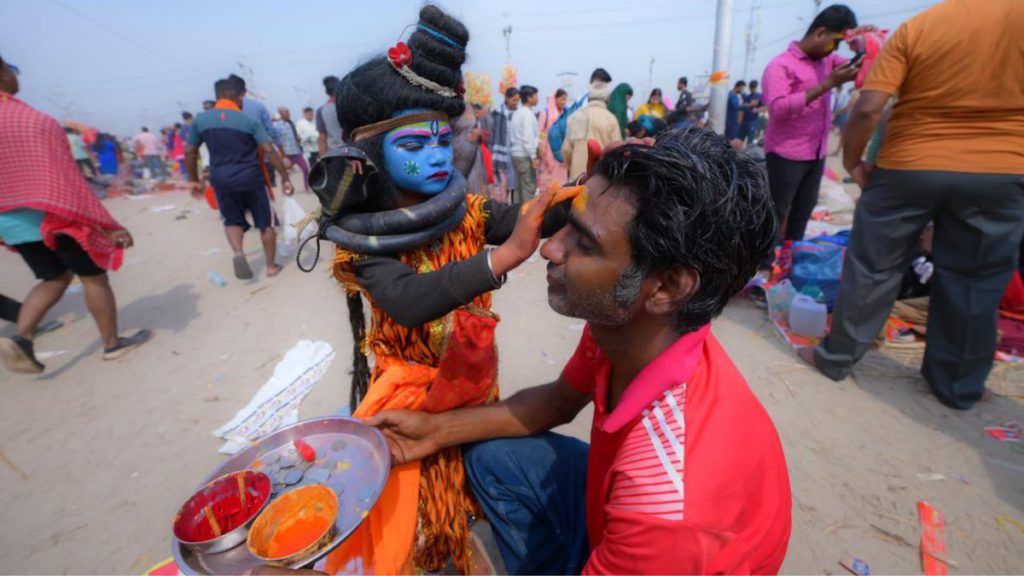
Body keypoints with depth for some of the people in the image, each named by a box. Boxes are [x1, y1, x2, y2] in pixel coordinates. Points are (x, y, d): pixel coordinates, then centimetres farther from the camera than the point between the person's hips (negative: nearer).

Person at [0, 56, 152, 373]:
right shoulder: (35, 121, -17)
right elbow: (66, 180, -19)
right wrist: (109, 225, -15)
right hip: (53, 217, -7)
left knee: (55, 278, 20)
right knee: (93, 277, 7)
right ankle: (112, 343, 16)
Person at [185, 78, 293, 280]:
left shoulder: (201, 120, 5)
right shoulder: (249, 120, -6)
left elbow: (190, 152, 10)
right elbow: (269, 151, -14)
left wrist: (195, 181, 20)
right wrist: (285, 178, -9)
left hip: (221, 180, 3)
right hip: (251, 178, -3)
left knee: (233, 221, 19)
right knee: (266, 223, 10)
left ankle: (238, 253, -8)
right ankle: (271, 267, 15)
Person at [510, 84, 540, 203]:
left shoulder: (517, 112, 15)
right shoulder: (527, 113, -11)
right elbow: (527, 137, -17)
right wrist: (533, 157, -16)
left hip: (516, 154, 9)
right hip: (525, 155, -9)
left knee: (519, 187, 12)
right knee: (529, 187, -6)